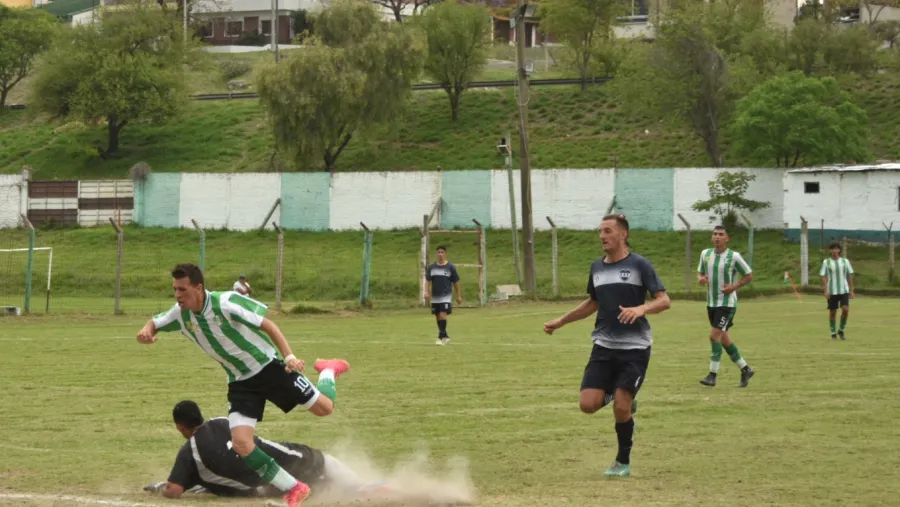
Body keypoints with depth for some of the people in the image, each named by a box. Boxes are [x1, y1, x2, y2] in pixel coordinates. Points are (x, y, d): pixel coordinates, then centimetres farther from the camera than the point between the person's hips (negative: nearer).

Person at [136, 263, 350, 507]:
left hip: (269, 368, -4)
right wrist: (146, 331, -16)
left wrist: (289, 355, -31)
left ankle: (328, 370, 36)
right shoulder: (181, 314, -7)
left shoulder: (226, 302, -24)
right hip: (240, 383, 4)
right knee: (241, 443, -14)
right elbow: (154, 323, 10)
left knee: (324, 407, -1)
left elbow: (267, 325, -19)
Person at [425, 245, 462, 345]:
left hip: (446, 296, -4)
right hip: (435, 297, 4)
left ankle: (441, 337, -16)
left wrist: (459, 296, 3)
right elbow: (428, 281, 8)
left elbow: (456, 282, 2)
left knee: (442, 315, -18)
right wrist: (427, 292, -8)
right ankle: (445, 336, 23)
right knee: (438, 317, 9)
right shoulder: (431, 267, 5)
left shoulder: (450, 267, -3)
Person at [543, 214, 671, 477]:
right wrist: (560, 322, 22)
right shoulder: (597, 267, 10)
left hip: (635, 348, -5)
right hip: (604, 346, 5)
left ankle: (623, 462, 12)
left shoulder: (639, 265, -7)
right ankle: (615, 394, 24)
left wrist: (642, 309, -30)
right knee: (587, 404, -9)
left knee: (621, 409, -9)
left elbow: (664, 300, -10)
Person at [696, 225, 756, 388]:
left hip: (727, 303, -6)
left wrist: (734, 286, -17)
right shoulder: (705, 254, 3)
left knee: (714, 335, -16)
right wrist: (701, 278, -8)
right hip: (711, 303, 6)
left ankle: (713, 375, -10)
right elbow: (700, 272, 16)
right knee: (724, 338, 12)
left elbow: (749, 276, -2)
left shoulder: (734, 257, -11)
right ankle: (745, 369, 27)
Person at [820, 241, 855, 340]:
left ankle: (841, 331, 6)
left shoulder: (845, 261, 5)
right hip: (832, 291, -1)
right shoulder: (826, 262, 1)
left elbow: (850, 276, 9)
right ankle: (833, 333, 16)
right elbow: (823, 276, -1)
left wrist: (852, 290, 6)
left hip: (844, 290, 1)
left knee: (845, 309, -13)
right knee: (832, 312, 3)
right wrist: (826, 291, -12)